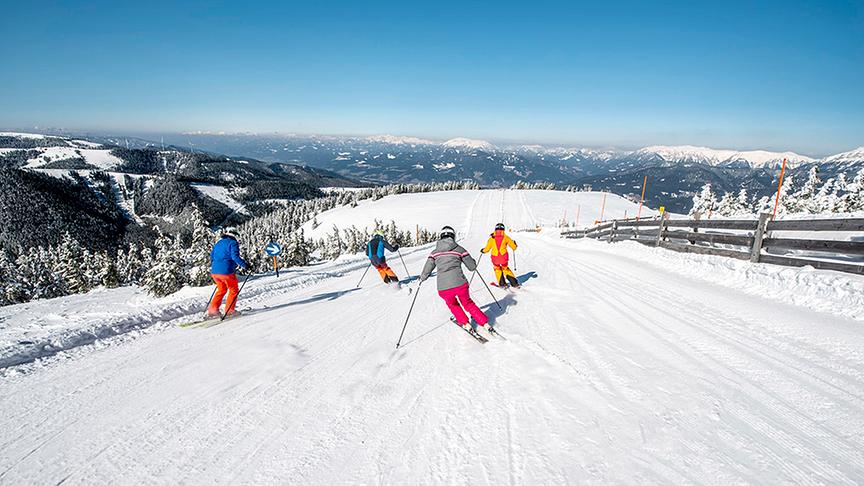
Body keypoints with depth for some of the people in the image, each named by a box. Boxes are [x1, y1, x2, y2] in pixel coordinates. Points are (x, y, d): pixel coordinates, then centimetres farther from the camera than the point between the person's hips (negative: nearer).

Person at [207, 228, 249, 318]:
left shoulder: (218, 243, 17)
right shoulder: (233, 243, -5)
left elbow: (212, 256, 23)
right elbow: (235, 257, -17)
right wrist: (244, 265, -11)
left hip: (214, 271, 7)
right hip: (226, 271, -7)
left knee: (221, 290, 24)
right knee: (233, 290, 11)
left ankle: (213, 309, 18)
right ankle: (230, 311, 10)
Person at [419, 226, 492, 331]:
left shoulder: (435, 253, 10)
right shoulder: (459, 249, 6)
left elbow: (427, 271, 11)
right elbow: (472, 267, 9)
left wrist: (422, 278, 32)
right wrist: (472, 261, 31)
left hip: (444, 289, 0)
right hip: (460, 284, 0)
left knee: (452, 304, 32)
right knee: (468, 303, 26)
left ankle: (465, 323, 32)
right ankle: (485, 323, 27)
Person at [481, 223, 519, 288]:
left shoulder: (492, 238, -1)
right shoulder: (505, 237, 0)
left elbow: (487, 249, 2)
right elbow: (514, 247, 5)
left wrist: (483, 251, 23)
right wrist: (514, 244, 28)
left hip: (495, 257, -1)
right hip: (504, 257, 1)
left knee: (497, 268, 27)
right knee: (505, 269, 25)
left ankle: (502, 283, 20)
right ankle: (514, 283, 21)